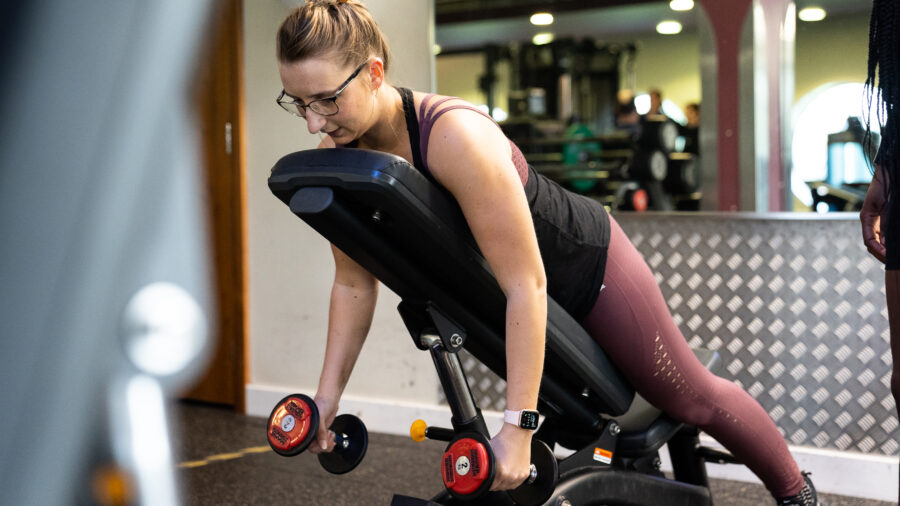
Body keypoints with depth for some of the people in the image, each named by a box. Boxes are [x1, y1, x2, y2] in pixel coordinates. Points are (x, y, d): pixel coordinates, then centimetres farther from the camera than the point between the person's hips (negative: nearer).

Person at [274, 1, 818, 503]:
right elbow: (354, 284, -5)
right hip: (490, 285, 6)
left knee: (689, 395, 12)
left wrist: (517, 428, -36)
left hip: (584, 261, -6)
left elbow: (527, 286, -36)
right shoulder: (333, 161, -18)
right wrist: (329, 393, -8)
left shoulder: (456, 137, -39)